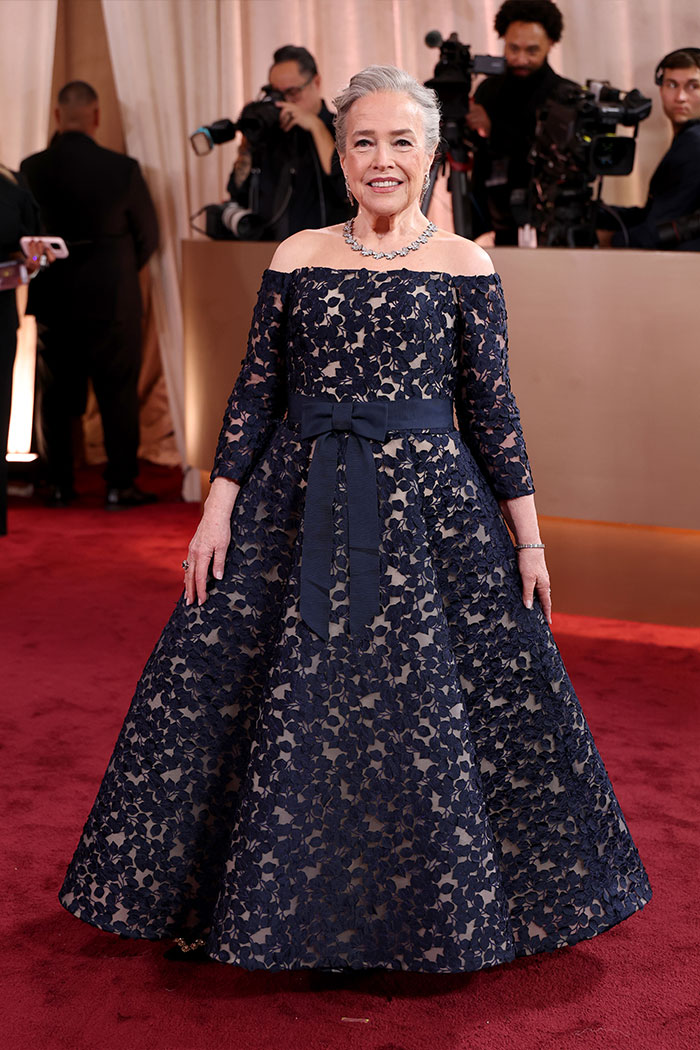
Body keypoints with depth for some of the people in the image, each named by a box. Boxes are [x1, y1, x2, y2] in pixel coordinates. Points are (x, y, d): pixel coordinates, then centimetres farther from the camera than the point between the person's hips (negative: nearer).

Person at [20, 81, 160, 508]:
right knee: (118, 393, 7)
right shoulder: (122, 169, -13)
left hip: (53, 300, 3)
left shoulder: (32, 169, -7)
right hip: (111, 298, -3)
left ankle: (60, 485, 18)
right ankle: (120, 485, 10)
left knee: (58, 393, 14)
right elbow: (148, 236, -3)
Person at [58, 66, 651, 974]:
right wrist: (219, 508, 1)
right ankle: (278, 903, 25)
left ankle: (441, 907, 24)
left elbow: (492, 405, 1)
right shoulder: (297, 258, 5)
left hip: (430, 505, -1)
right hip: (302, 505, 2)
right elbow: (256, 390, 6)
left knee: (433, 703, 2)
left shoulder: (464, 267, 0)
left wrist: (528, 536, 0)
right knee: (287, 705, 5)